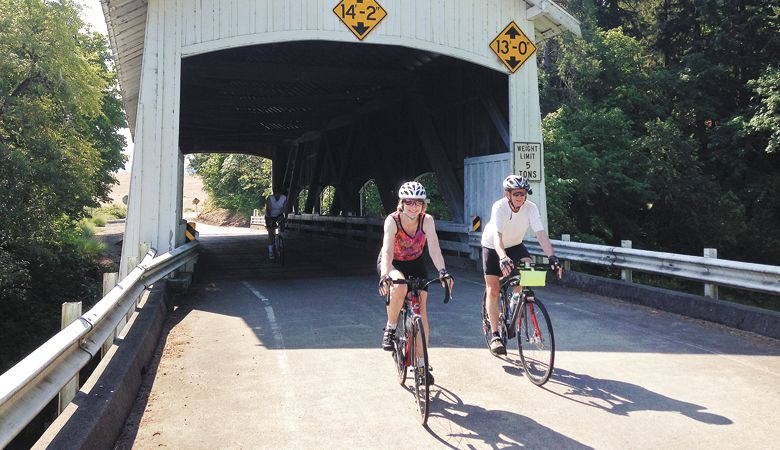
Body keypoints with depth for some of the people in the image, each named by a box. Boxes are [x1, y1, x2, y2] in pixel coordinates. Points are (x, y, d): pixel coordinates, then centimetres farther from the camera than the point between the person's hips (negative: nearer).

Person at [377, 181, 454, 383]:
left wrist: (443, 272, -47)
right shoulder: (392, 220, -26)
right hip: (393, 264, -2)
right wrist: (385, 276, -54)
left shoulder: (427, 220, -20)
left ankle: (421, 364, 2)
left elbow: (434, 247, -31)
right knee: (399, 287, -37)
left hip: (415, 264, 2)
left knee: (421, 308, -7)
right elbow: (387, 250, -38)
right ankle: (390, 329, -11)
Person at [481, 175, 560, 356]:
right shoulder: (499, 207, -32)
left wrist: (552, 256, -45)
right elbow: (497, 236, -44)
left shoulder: (531, 208, -23)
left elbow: (541, 234, -30)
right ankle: (495, 335, -4)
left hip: (515, 245, 3)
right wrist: (503, 258, -61)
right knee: (493, 290, -9)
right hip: (493, 247, -3)